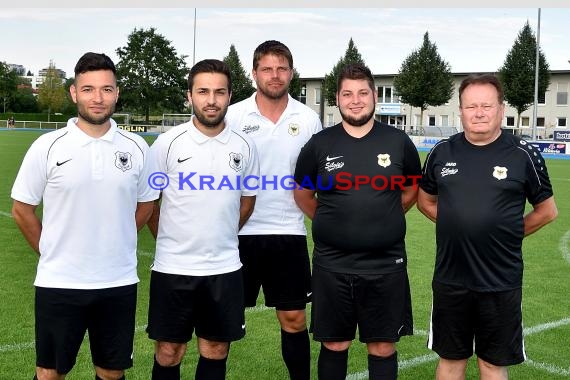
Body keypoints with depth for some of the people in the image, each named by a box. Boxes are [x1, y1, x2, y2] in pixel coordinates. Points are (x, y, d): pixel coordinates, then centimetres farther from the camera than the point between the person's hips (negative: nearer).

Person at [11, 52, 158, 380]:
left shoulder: (136, 148, 0)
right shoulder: (48, 147, -6)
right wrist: (51, 253, 6)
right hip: (59, 283, -1)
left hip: (120, 282, 2)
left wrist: (114, 245, 9)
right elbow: (22, 209, 3)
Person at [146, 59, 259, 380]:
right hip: (173, 267, -2)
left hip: (225, 267, 2)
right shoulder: (168, 143, -7)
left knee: (216, 350, 13)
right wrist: (170, 241, 9)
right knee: (169, 351, 9)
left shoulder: (244, 146, 1)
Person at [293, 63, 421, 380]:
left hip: (386, 265, 0)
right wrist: (333, 223, 10)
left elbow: (412, 190, 15)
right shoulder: (320, 144, -2)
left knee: (383, 347, 10)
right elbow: (303, 194, 12)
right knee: (334, 345, 12)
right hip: (332, 265, 0)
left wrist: (384, 221, 11)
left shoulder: (399, 141, -1)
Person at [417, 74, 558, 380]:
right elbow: (426, 200, 16)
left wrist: (507, 234, 1)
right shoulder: (442, 152, 2)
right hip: (450, 278, 2)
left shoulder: (523, 155, -5)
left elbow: (547, 211, 5)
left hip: (501, 283, -2)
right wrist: (457, 227, 5)